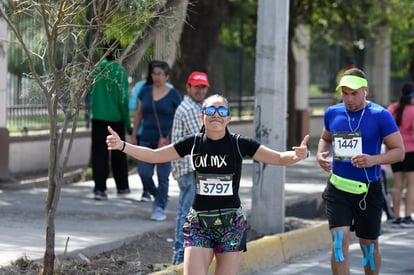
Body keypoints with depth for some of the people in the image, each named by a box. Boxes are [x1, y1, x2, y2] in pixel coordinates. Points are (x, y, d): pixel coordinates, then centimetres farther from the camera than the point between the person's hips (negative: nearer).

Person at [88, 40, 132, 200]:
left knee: (99, 152, 2)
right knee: (118, 153, 13)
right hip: (116, 118, -2)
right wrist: (128, 122, -4)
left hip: (98, 117, 2)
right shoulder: (119, 71, -11)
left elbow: (89, 93, 6)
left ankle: (99, 188, -8)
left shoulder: (97, 69, -1)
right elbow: (123, 98, -11)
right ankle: (122, 186, 25)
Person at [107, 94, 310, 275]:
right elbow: (154, 156, 5)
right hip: (198, 223, 1)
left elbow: (279, 158, -8)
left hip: (231, 224, -1)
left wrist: (298, 155, -29)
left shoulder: (239, 144, -6)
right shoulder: (193, 143, 0)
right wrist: (122, 146, -6)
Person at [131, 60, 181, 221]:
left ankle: (160, 208, 7)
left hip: (166, 141, -3)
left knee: (163, 176, -2)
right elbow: (138, 114, 13)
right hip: (147, 140, 3)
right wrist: (133, 135, 10)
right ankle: (158, 197, 20)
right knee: (144, 173, -5)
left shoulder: (173, 95, -1)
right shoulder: (145, 92, 8)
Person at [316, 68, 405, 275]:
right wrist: (321, 154, 1)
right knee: (339, 242, -13)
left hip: (368, 190, -2)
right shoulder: (332, 113, 3)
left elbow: (399, 151, -9)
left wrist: (374, 160, -27)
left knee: (369, 246, 12)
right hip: (338, 188, 2)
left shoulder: (380, 116, -9)